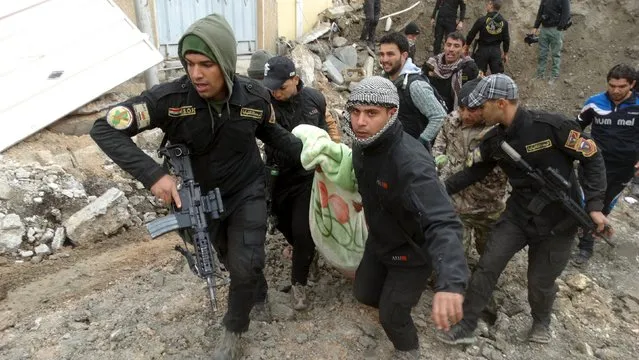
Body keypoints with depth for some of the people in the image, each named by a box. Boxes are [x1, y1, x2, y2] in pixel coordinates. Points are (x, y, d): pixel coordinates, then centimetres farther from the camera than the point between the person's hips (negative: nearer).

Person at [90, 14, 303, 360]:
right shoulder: (170, 97, -29)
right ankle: (259, 294, 51)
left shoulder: (254, 96, -20)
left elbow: (270, 132, 3)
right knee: (231, 260, 18)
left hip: (247, 191, 0)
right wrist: (152, 174, -36)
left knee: (245, 266, -7)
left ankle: (233, 329, 22)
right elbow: (104, 129, -26)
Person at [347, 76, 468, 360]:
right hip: (379, 240, 7)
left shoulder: (410, 162, -39)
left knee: (391, 316, 7)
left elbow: (443, 223, -51)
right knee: (364, 293, 22)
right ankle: (401, 298, 55)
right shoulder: (362, 145, -13)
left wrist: (450, 282, -65)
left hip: (411, 251, -7)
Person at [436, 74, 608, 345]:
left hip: (559, 220, -4)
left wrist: (594, 205, -18)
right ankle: (465, 327, 13)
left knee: (541, 282, 9)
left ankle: (541, 321, 43)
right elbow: (473, 172, 7)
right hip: (518, 214, 4)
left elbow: (592, 158, -13)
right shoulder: (494, 140, -5)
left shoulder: (551, 126, -22)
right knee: (487, 266, -2)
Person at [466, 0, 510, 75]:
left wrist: (467, 45, 14)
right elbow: (506, 39, 5)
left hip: (483, 50, -3)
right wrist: (505, 54, 17)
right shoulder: (504, 22, 0)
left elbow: (471, 34, -3)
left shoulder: (482, 20, -10)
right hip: (496, 51, 3)